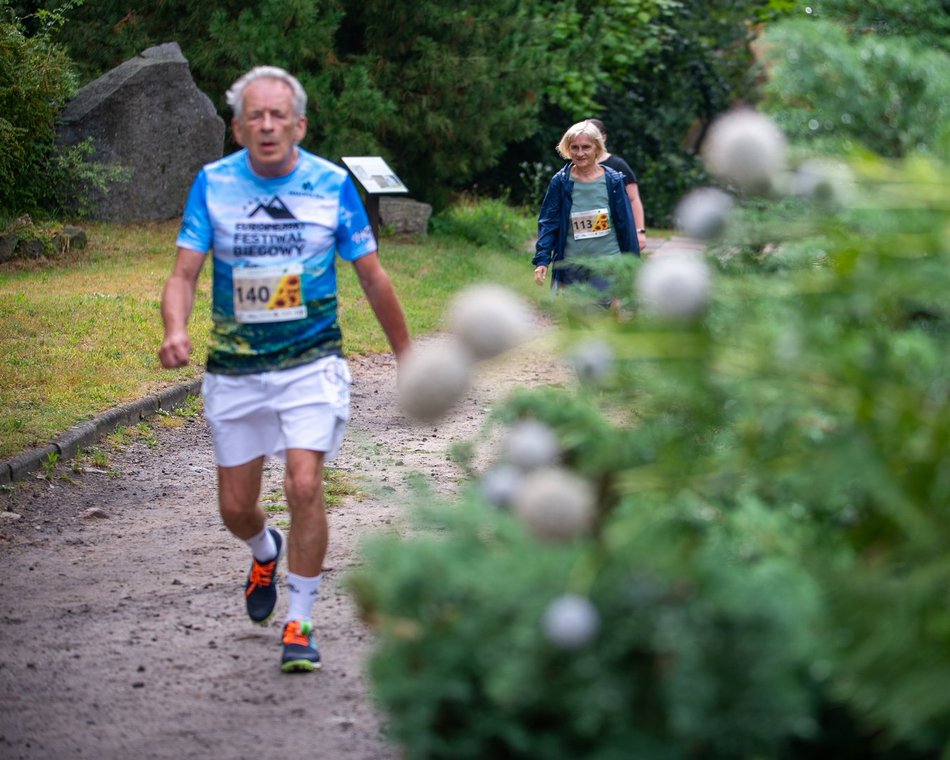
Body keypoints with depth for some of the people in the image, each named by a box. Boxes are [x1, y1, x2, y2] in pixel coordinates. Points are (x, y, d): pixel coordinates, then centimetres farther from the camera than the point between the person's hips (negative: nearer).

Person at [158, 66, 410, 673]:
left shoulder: (332, 184, -5)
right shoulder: (213, 184, -4)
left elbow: (373, 277, 4)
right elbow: (184, 274, -6)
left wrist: (407, 355, 10)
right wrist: (176, 330, -27)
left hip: (311, 364, -2)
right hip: (235, 371, 2)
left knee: (304, 485, -19)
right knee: (236, 507, 8)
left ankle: (300, 624, -3)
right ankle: (266, 551, 46)